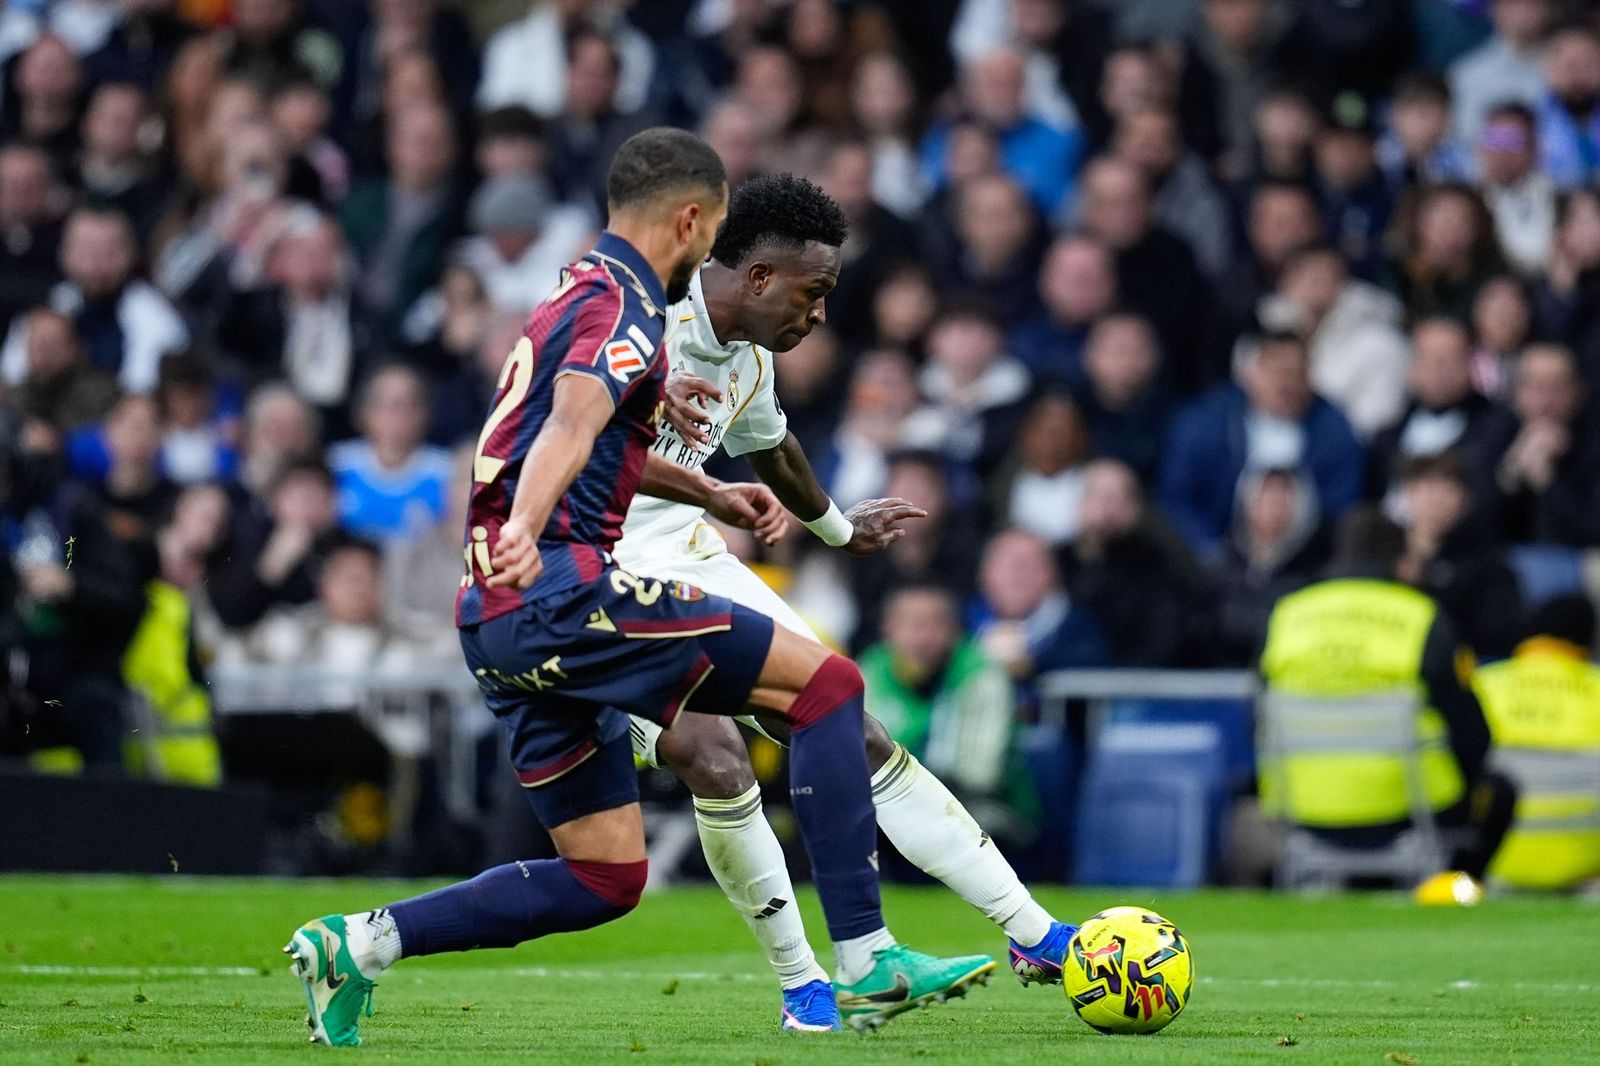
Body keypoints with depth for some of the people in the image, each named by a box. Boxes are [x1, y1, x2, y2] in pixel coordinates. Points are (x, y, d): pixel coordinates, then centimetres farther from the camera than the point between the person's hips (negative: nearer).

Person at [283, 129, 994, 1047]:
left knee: (606, 878, 11)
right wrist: (524, 531, -44)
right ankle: (867, 961, -15)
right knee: (826, 683, -9)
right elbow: (571, 425, -28)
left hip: (499, 624, 10)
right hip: (558, 588, -10)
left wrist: (707, 492, 45)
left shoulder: (581, 296, 24)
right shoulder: (628, 309, -7)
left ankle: (360, 943, 6)